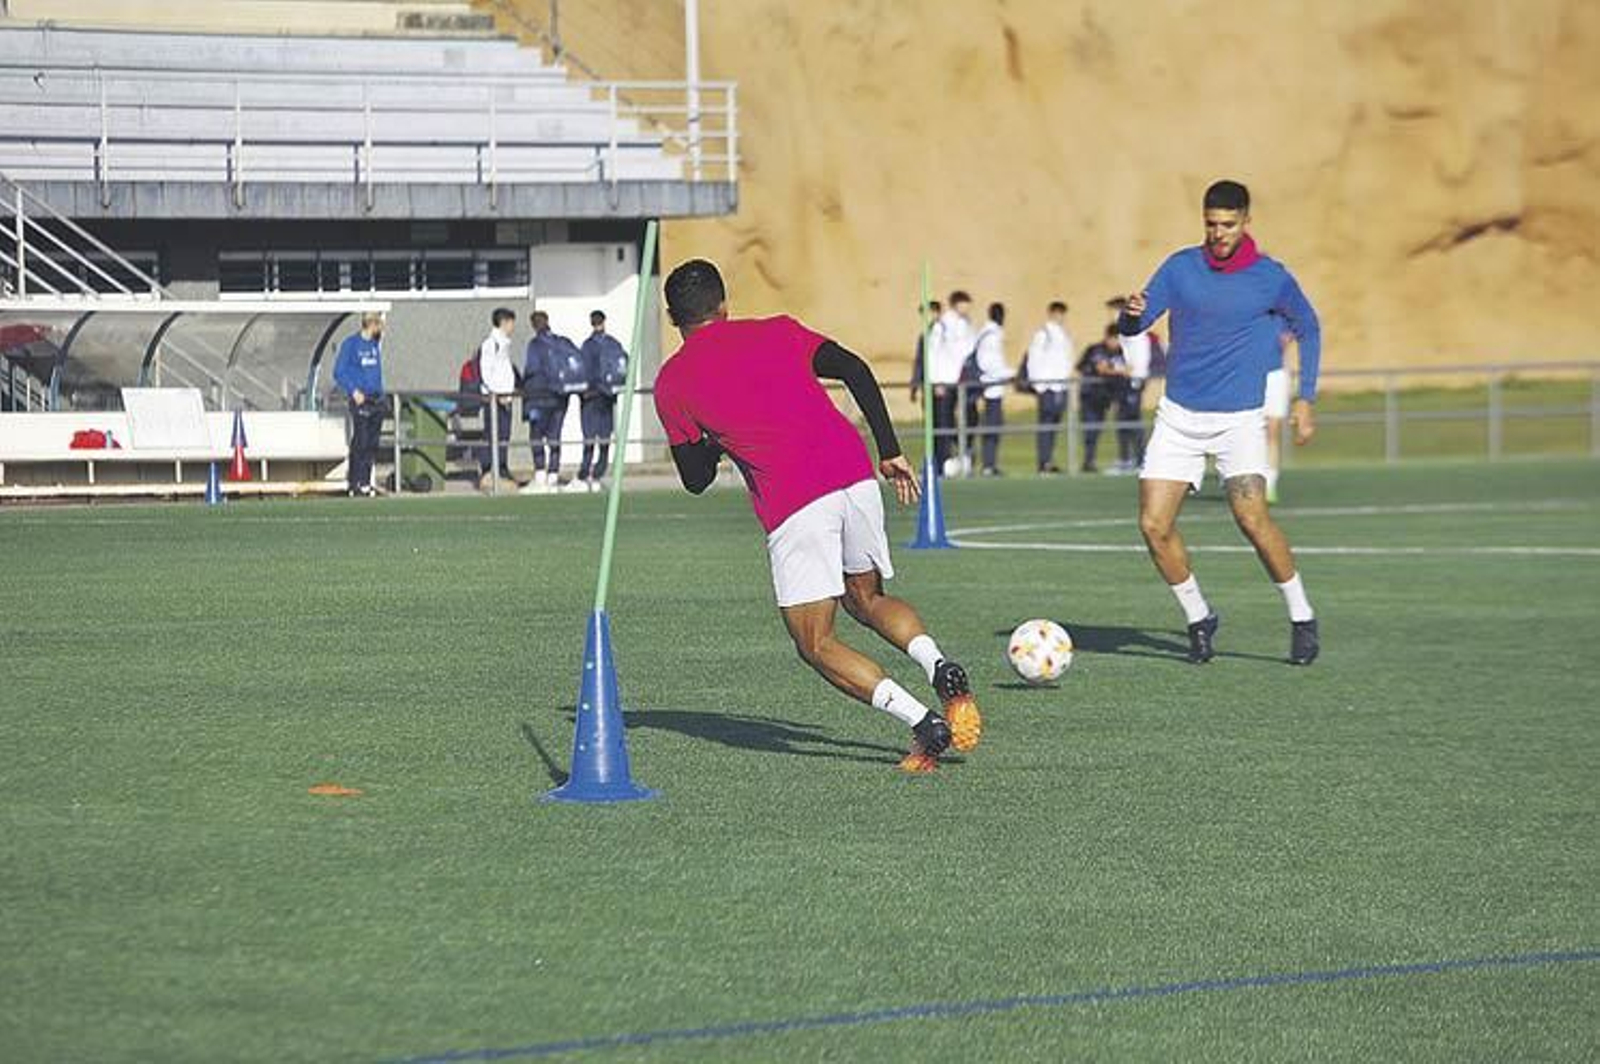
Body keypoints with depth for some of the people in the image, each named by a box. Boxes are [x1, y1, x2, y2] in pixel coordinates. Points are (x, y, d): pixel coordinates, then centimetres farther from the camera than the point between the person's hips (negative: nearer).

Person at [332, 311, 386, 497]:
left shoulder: (375, 344, 13)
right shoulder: (351, 343, -6)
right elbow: (339, 373, -7)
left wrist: (380, 394, 14)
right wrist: (354, 391, -15)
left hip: (377, 400, 7)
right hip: (360, 401, -7)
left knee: (371, 445, 8)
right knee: (360, 443, -9)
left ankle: (365, 482, 14)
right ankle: (356, 483, -7)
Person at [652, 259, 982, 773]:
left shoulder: (672, 383, 12)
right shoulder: (776, 331, 19)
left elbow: (695, 479, 15)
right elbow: (855, 371, 6)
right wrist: (890, 452, 8)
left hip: (791, 507, -4)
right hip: (855, 477, 4)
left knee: (816, 644, 6)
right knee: (867, 599, 26)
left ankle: (922, 720, -15)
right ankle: (939, 666, -4)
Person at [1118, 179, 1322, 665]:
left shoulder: (1271, 278, -3)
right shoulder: (1181, 268, 3)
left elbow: (1308, 329, 11)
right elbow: (1133, 327, 4)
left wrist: (1305, 398, 4)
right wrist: (1133, 315, -21)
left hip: (1240, 419, -3)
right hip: (1179, 415, 3)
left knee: (1251, 516, -22)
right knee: (1154, 524, -7)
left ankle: (1302, 618, -5)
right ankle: (1198, 619, 13)